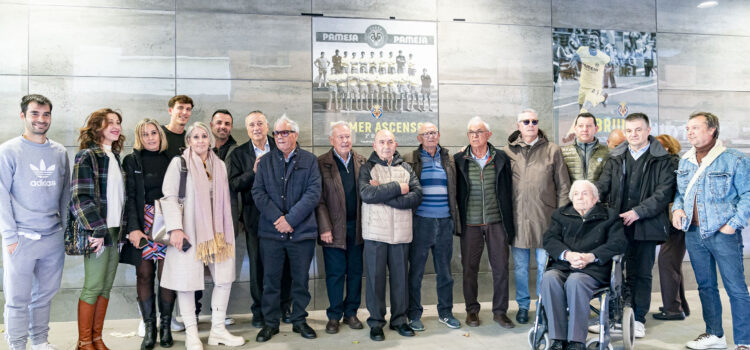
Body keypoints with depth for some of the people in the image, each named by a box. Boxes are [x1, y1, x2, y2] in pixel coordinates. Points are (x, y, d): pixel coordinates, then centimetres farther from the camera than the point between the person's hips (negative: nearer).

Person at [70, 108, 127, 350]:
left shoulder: (115, 157, 14)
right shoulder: (87, 156, -8)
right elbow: (80, 197, -15)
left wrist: (122, 228, 13)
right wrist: (97, 230, -18)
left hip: (115, 231, 7)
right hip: (97, 232, -7)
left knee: (106, 287, 10)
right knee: (93, 287, -1)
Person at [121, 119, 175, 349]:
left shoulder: (170, 160, 11)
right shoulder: (132, 161, 5)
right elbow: (129, 196, -1)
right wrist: (133, 228, -10)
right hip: (143, 223, -1)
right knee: (144, 274, 0)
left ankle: (165, 327, 9)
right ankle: (149, 328, 10)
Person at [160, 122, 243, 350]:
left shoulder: (220, 165, 13)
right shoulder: (179, 163, -1)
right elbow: (169, 197, -7)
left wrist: (226, 231, 14)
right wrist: (175, 228, -16)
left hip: (216, 231, 5)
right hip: (189, 232, -5)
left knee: (225, 278, 5)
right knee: (187, 280, 0)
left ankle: (217, 330, 18)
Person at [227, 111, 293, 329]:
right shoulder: (239, 154, 6)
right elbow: (234, 185, -4)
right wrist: (254, 171, -16)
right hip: (255, 216, 0)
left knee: (285, 262, 6)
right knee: (257, 264, 6)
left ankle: (284, 307, 20)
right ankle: (259, 310, 19)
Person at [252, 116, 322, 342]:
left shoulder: (310, 160, 4)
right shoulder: (265, 161, 9)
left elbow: (314, 193, -6)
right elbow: (258, 192, 0)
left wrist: (290, 219, -13)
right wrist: (277, 217, -13)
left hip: (302, 231, -1)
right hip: (271, 231, 1)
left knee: (301, 279, 8)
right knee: (270, 279, 7)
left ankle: (299, 321, 23)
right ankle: (270, 323, 20)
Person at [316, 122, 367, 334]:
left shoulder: (361, 161, 8)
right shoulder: (321, 163, -4)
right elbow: (319, 199, -6)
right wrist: (324, 228, -12)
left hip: (357, 227, 4)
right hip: (334, 227, -3)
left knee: (356, 271, 10)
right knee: (335, 273, 3)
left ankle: (351, 313, 24)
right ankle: (334, 316, 17)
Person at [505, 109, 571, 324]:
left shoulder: (552, 150, 5)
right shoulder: (508, 151, 6)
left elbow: (563, 186, 5)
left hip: (545, 217, -1)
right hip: (517, 217, 1)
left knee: (544, 265, 5)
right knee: (520, 266, 10)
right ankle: (523, 306, 25)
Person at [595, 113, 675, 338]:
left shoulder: (661, 160, 2)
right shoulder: (616, 159, 11)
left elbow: (664, 193, -7)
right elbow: (602, 188, 8)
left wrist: (637, 212, -16)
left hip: (645, 226, -2)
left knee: (641, 273, 7)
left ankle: (638, 319, 19)